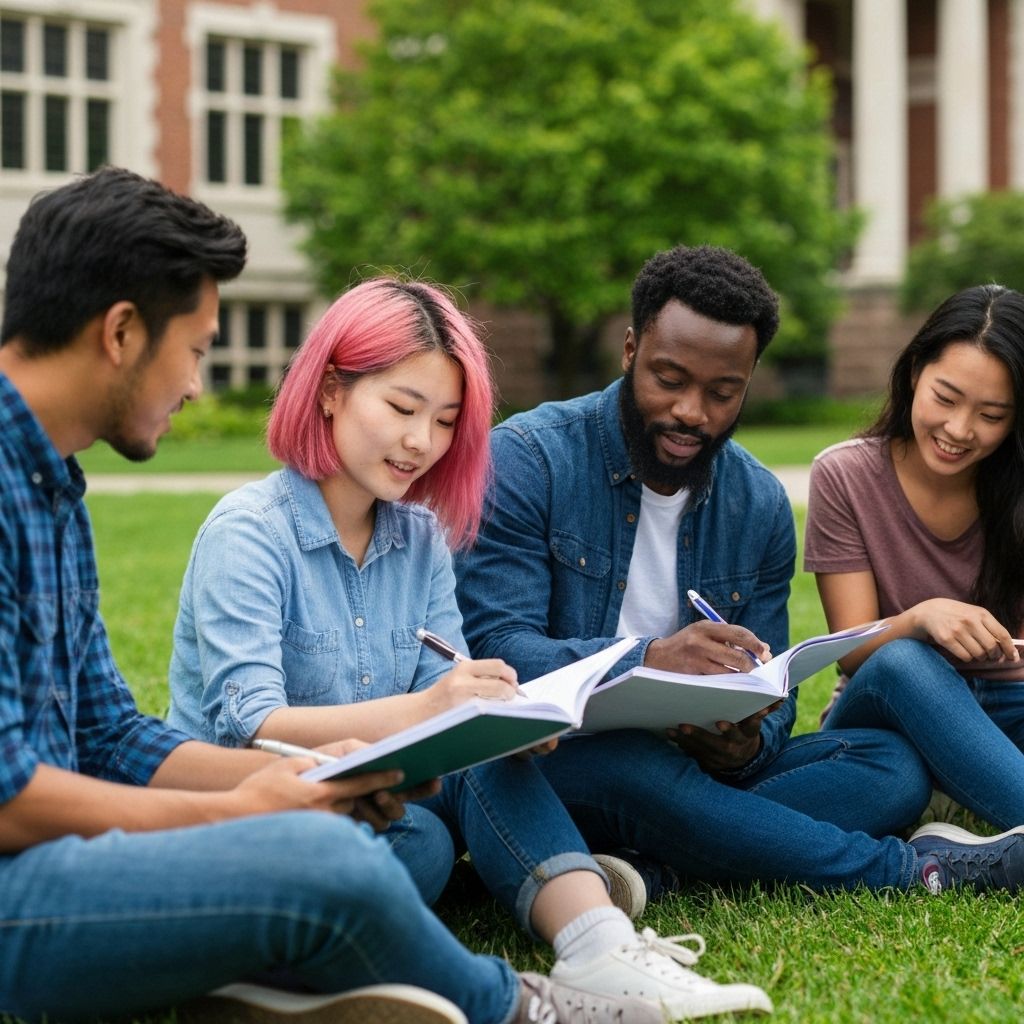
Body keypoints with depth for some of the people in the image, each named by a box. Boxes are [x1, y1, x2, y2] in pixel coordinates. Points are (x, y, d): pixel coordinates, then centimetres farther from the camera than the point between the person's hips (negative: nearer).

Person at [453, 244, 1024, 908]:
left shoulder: (761, 505, 6)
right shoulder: (526, 460, -9)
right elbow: (493, 650, -19)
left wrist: (747, 746, -19)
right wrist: (648, 659, -36)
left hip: (689, 766, 5)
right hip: (544, 764, -5)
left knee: (893, 765, -13)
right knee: (633, 767, -38)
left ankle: (649, 867, -31)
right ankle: (907, 870, -19)